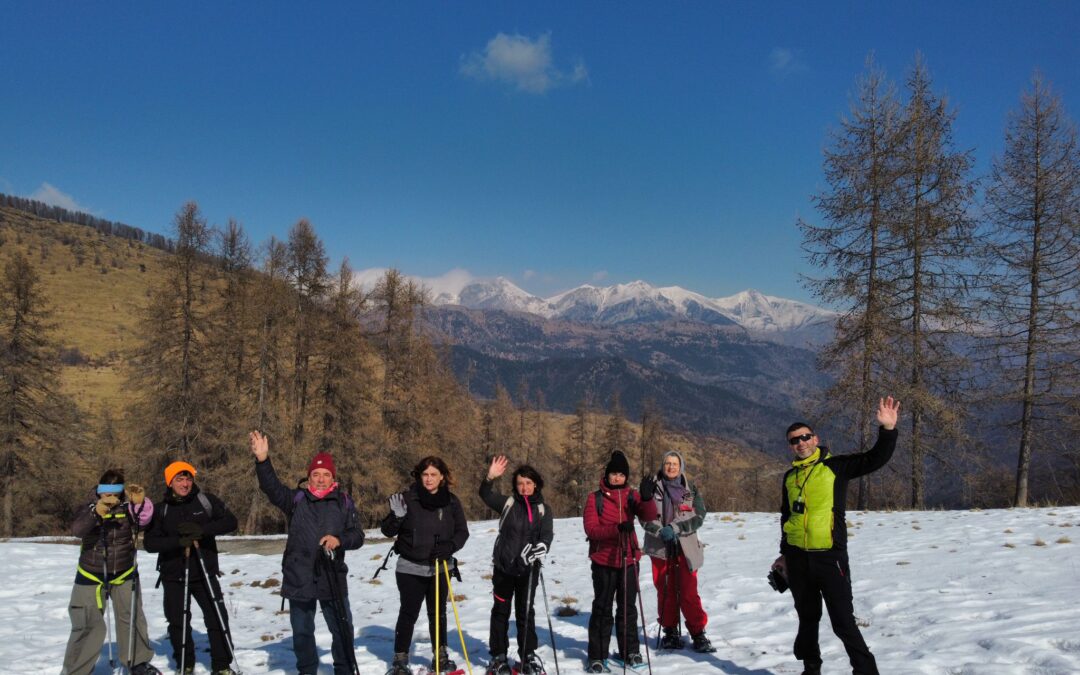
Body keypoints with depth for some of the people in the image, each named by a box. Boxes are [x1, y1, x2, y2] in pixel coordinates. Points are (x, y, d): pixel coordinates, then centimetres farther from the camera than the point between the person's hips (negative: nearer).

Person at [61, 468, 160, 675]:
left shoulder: (128, 509, -9)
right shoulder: (89, 510, -11)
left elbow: (144, 518, -29)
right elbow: (77, 530, -31)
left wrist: (140, 502, -51)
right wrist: (95, 513, -50)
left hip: (124, 575, 2)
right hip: (91, 576, -2)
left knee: (132, 619, 13)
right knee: (88, 626, -4)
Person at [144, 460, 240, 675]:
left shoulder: (206, 500, -4)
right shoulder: (162, 510, -2)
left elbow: (230, 521, -9)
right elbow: (150, 543, -8)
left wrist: (201, 530, -23)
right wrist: (178, 541, -25)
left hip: (204, 572, -1)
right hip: (173, 576, 1)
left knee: (217, 618, -3)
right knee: (178, 622, 9)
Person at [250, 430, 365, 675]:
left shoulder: (344, 503, 1)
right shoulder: (296, 499, 0)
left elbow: (357, 536, -1)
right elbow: (272, 487, -17)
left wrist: (339, 540, -23)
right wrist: (262, 460, -33)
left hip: (333, 578, 0)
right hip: (299, 578, 1)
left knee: (342, 629, 6)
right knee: (302, 631, 14)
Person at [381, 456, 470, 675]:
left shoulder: (451, 501, -1)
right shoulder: (408, 498, -9)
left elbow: (462, 531, 2)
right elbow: (388, 531, -6)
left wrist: (450, 546, -16)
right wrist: (396, 515, -26)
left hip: (440, 568, 3)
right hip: (411, 568, -3)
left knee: (438, 613, 15)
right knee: (408, 614, 1)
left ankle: (440, 657, 28)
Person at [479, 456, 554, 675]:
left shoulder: (543, 509, 3)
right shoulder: (508, 503, 0)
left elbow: (547, 534, -7)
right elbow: (486, 495, -13)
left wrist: (541, 546, -29)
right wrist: (490, 478, -33)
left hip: (528, 568, 1)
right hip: (503, 566, 0)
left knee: (526, 612, 9)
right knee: (501, 611, 9)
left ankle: (528, 656, 20)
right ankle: (498, 657, 18)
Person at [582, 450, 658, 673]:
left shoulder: (632, 495, 4)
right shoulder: (595, 498, -4)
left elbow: (649, 516, -11)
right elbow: (591, 528, -14)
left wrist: (647, 498, -31)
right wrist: (617, 528, -29)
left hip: (629, 559, 3)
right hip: (604, 561, -3)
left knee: (628, 607, 12)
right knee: (602, 609, 3)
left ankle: (630, 651, 24)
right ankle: (597, 657, 9)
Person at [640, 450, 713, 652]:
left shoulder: (690, 488, 6)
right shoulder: (651, 486, 4)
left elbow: (699, 516, -1)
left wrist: (675, 528, -14)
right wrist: (661, 531, -15)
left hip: (686, 547, 0)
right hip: (659, 547, 0)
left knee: (689, 593, -6)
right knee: (665, 592, 5)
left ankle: (698, 634, 3)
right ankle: (670, 632, 19)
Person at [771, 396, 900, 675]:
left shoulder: (835, 466, -3)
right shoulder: (790, 476, 11)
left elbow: (876, 458, -15)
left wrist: (888, 429, -29)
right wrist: (785, 554, 20)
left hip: (829, 557, -5)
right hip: (797, 558, 5)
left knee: (843, 621, -5)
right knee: (807, 618, 16)